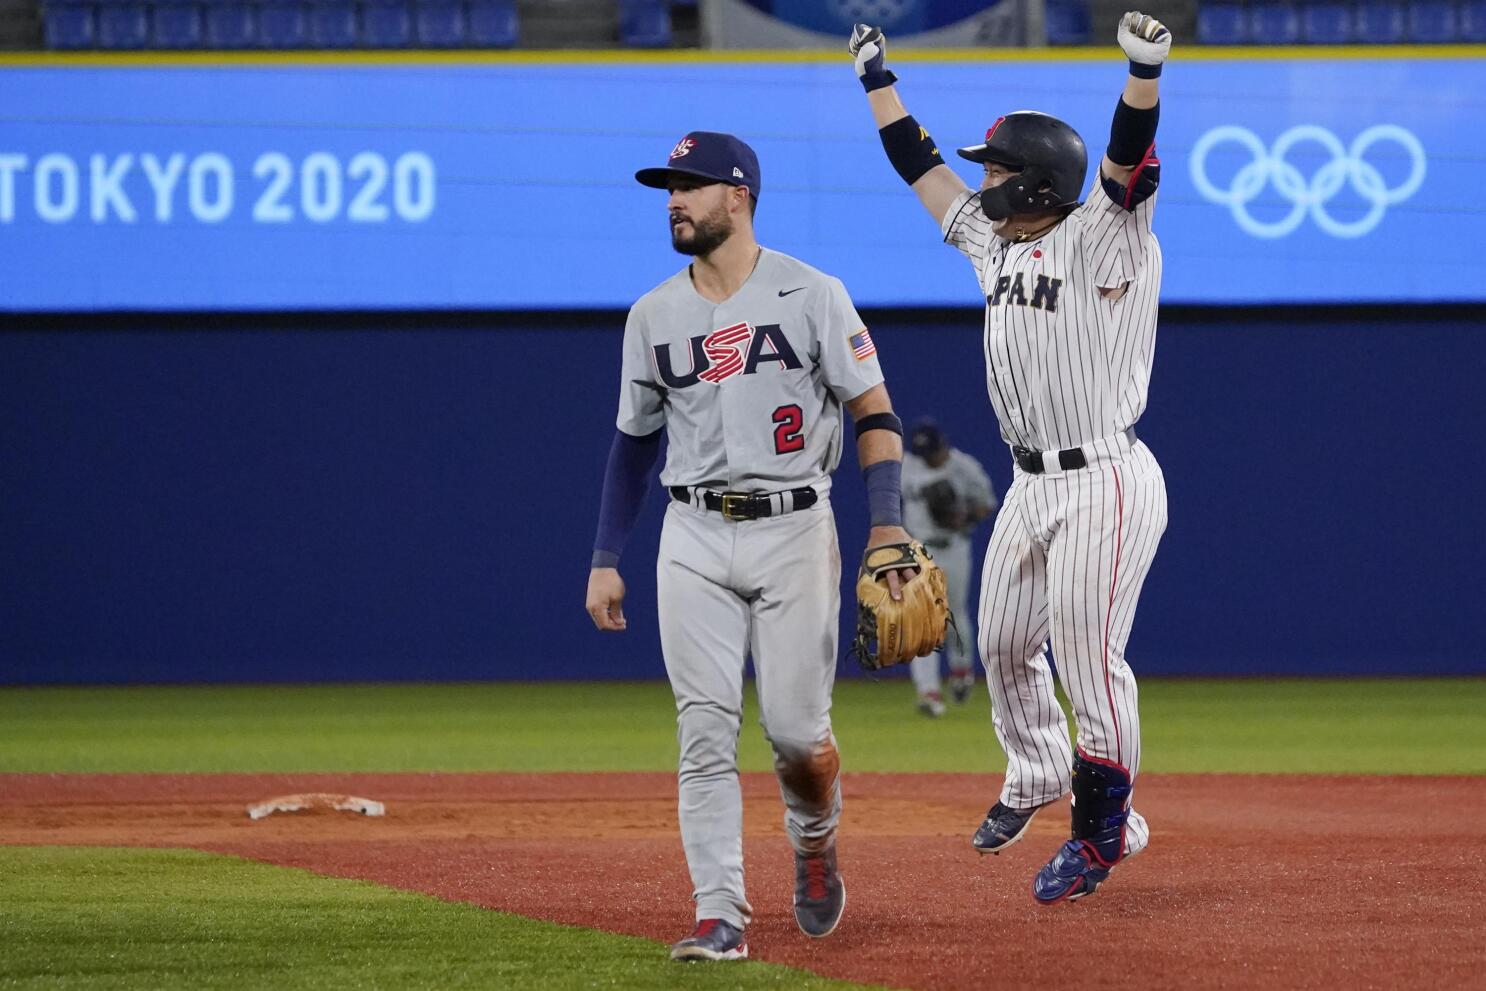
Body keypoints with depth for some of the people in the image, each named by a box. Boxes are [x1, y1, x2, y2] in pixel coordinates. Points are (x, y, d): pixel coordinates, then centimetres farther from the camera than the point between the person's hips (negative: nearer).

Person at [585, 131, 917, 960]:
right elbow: (635, 442, 16)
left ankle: (816, 844, 27)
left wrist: (887, 528, -15)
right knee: (705, 732, -6)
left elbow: (875, 411, -4)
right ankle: (722, 915, -6)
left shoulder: (812, 295, -3)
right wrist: (605, 560, 12)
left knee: (796, 727, -5)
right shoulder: (654, 316, 9)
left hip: (794, 530, -3)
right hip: (695, 539, 3)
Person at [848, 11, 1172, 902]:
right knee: (1005, 644, 15)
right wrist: (879, 81, 25)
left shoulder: (1105, 241, -10)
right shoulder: (996, 243, 12)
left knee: (1089, 656, -9)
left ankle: (1106, 826, 3)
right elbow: (923, 167, 21)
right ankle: (1037, 775, 39)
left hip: (1106, 485, -8)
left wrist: (1145, 74, -42)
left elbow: (1131, 160, -26)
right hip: (1032, 485, 8)